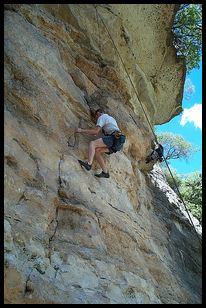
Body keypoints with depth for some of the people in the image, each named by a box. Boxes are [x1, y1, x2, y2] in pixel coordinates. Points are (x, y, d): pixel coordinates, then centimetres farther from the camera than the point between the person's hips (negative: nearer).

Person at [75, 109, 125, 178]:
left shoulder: (101, 117, 6)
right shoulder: (111, 118, 33)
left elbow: (96, 131, -7)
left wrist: (82, 131, 0)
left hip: (114, 138, -9)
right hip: (117, 141, 9)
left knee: (92, 143, -13)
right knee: (96, 150, 5)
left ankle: (89, 164, -31)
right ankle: (105, 172, -1)